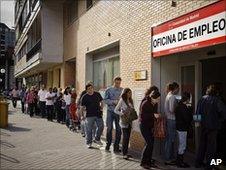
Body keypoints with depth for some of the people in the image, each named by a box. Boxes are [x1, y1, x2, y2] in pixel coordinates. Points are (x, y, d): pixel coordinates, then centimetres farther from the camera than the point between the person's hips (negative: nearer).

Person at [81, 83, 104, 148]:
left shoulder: (97, 94, 5)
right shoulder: (85, 97, -2)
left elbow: (101, 102, 19)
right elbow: (83, 107, 0)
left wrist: (101, 108, 3)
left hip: (98, 114, 3)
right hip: (89, 115, -3)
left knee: (101, 127, 2)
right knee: (89, 129, 2)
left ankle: (97, 139, 23)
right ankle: (89, 143, 15)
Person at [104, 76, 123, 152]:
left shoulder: (122, 90, 5)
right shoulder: (109, 90, 2)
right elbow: (105, 100, -3)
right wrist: (114, 101, -15)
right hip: (110, 111, -1)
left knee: (118, 129, 3)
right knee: (109, 128, 0)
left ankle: (116, 146, 13)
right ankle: (108, 144, 15)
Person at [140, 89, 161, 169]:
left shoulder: (155, 104, 4)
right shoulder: (145, 104, -19)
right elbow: (142, 116, -21)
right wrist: (153, 115, -28)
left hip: (150, 126, 7)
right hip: (144, 125, -7)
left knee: (151, 143, 7)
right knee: (149, 143, -11)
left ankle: (149, 161, 20)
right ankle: (143, 162, 2)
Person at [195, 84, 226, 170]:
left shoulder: (202, 99, 0)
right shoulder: (216, 100, -15)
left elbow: (197, 112, 5)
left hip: (203, 125, 5)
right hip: (213, 126, -5)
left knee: (202, 143, 18)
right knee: (211, 145, 6)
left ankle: (198, 162, 28)